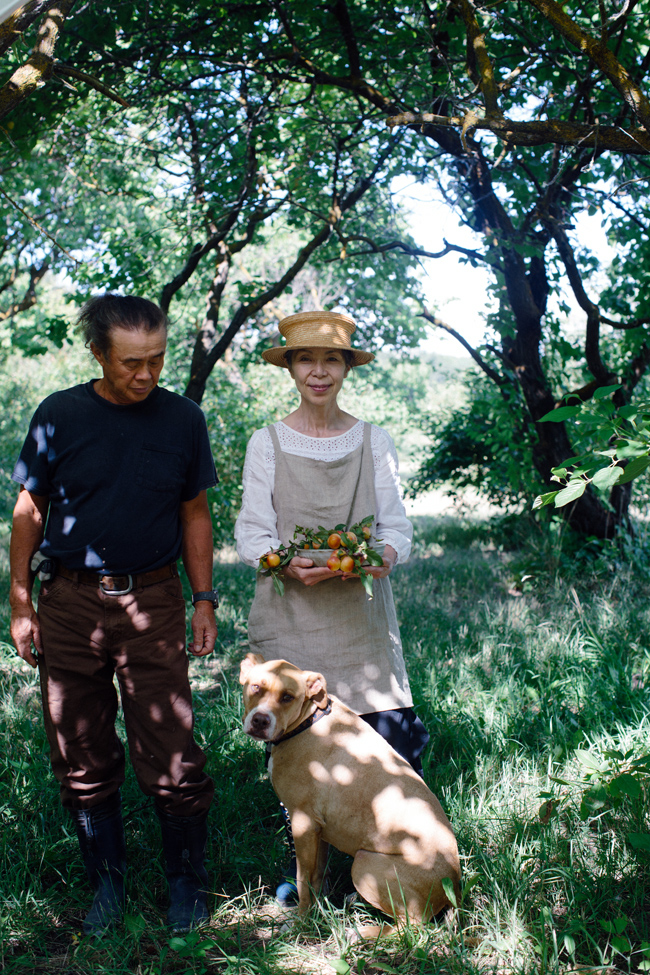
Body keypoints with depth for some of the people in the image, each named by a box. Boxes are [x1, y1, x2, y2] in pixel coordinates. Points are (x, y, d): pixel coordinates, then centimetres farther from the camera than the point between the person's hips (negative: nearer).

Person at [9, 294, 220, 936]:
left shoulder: (182, 419, 4)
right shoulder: (59, 415, 1)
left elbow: (195, 515, 10)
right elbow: (29, 513, 6)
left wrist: (204, 601, 6)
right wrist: (20, 603, 3)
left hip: (152, 601, 0)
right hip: (68, 601, 1)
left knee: (170, 756, -3)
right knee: (82, 757, 8)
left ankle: (186, 882, 17)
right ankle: (107, 883, 25)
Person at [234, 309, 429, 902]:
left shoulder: (374, 441, 9)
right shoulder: (267, 443, 5)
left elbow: (397, 526, 5)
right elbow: (252, 532, 1)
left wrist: (382, 556, -18)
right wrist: (289, 563, -19)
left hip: (360, 613, 1)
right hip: (290, 613, -1)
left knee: (388, 734, -6)